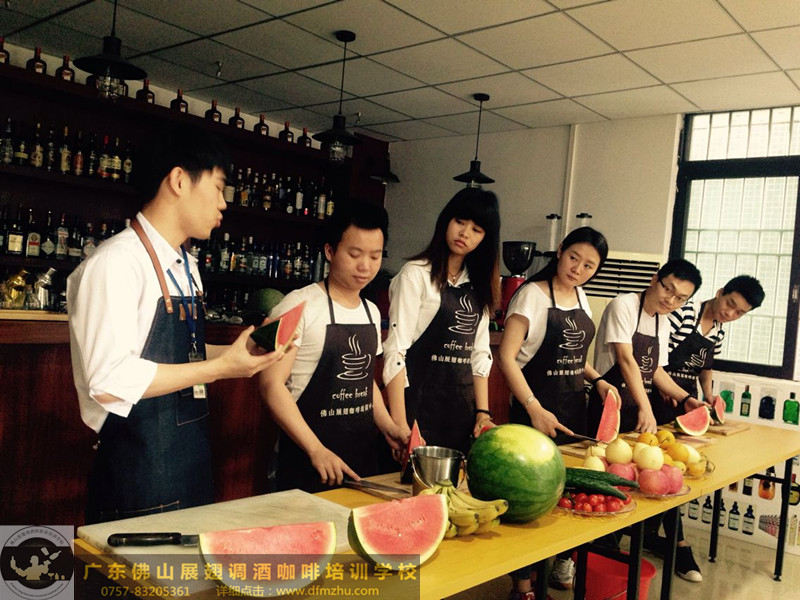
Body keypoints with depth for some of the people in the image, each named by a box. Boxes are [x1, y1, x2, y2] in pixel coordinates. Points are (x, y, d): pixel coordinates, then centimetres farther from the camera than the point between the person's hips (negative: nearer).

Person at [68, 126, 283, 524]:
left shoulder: (187, 268, 11)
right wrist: (220, 368, -20)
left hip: (191, 458, 9)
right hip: (140, 467, -9)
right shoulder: (117, 262, -17)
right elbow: (110, 380, -24)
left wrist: (240, 352, 4)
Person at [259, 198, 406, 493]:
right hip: (306, 460, -6)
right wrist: (316, 450, -21)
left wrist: (389, 427, 5)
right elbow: (272, 383, -17)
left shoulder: (372, 313, 9)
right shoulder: (300, 305, -13)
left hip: (363, 456, 7)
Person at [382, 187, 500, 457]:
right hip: (419, 403, -6)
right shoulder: (417, 274, -8)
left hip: (462, 409, 6)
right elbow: (395, 350, -14)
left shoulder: (479, 284, 11)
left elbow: (479, 353, 13)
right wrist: (400, 425, -19)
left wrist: (483, 413, 4)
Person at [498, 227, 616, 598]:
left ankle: (563, 562, 31)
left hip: (574, 406, 7)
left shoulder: (580, 297, 10)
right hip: (537, 406, -7)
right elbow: (507, 356, -16)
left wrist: (597, 380, 5)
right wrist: (534, 409, -23)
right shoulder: (533, 294, -11)